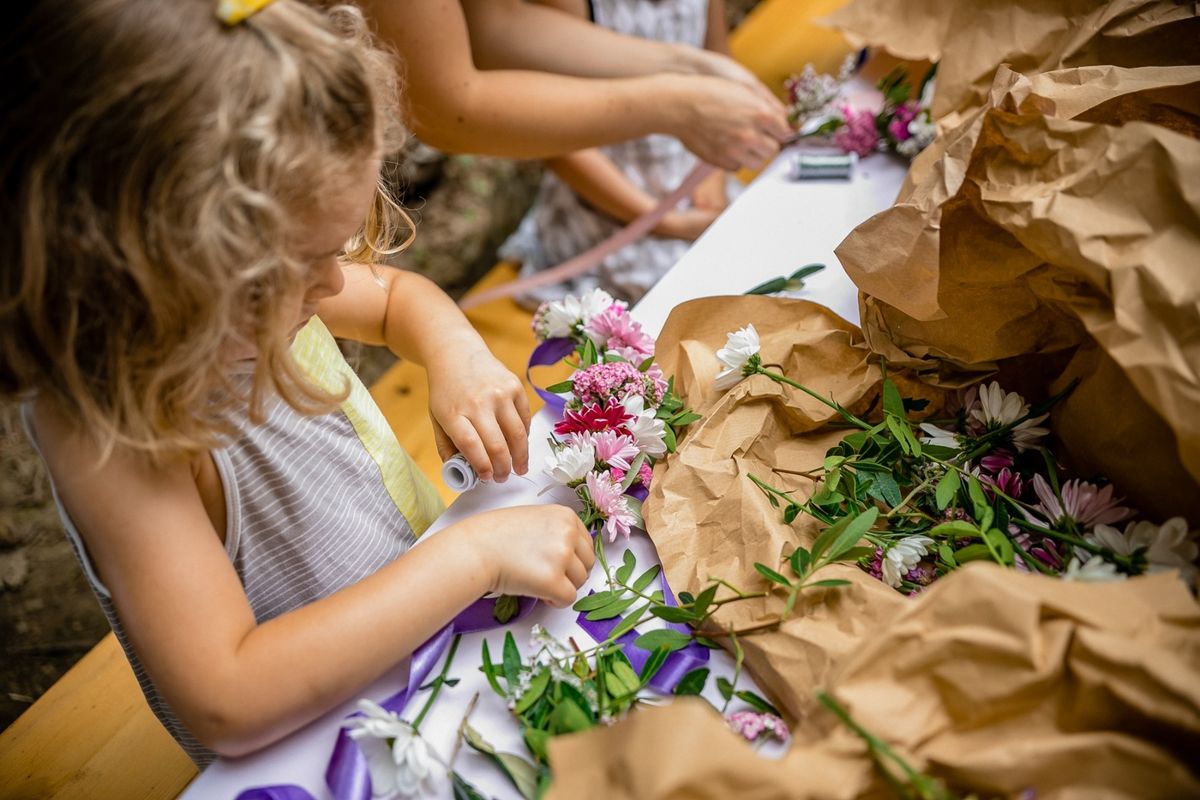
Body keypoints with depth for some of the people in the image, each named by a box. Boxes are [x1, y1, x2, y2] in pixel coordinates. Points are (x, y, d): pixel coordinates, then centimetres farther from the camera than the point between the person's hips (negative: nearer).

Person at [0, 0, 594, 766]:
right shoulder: (113, 442, -33)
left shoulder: (267, 290, -13)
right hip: (325, 752, -7)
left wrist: (457, 353, -15)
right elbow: (227, 707, -37)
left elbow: (395, 293, 9)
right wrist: (472, 553, -36)